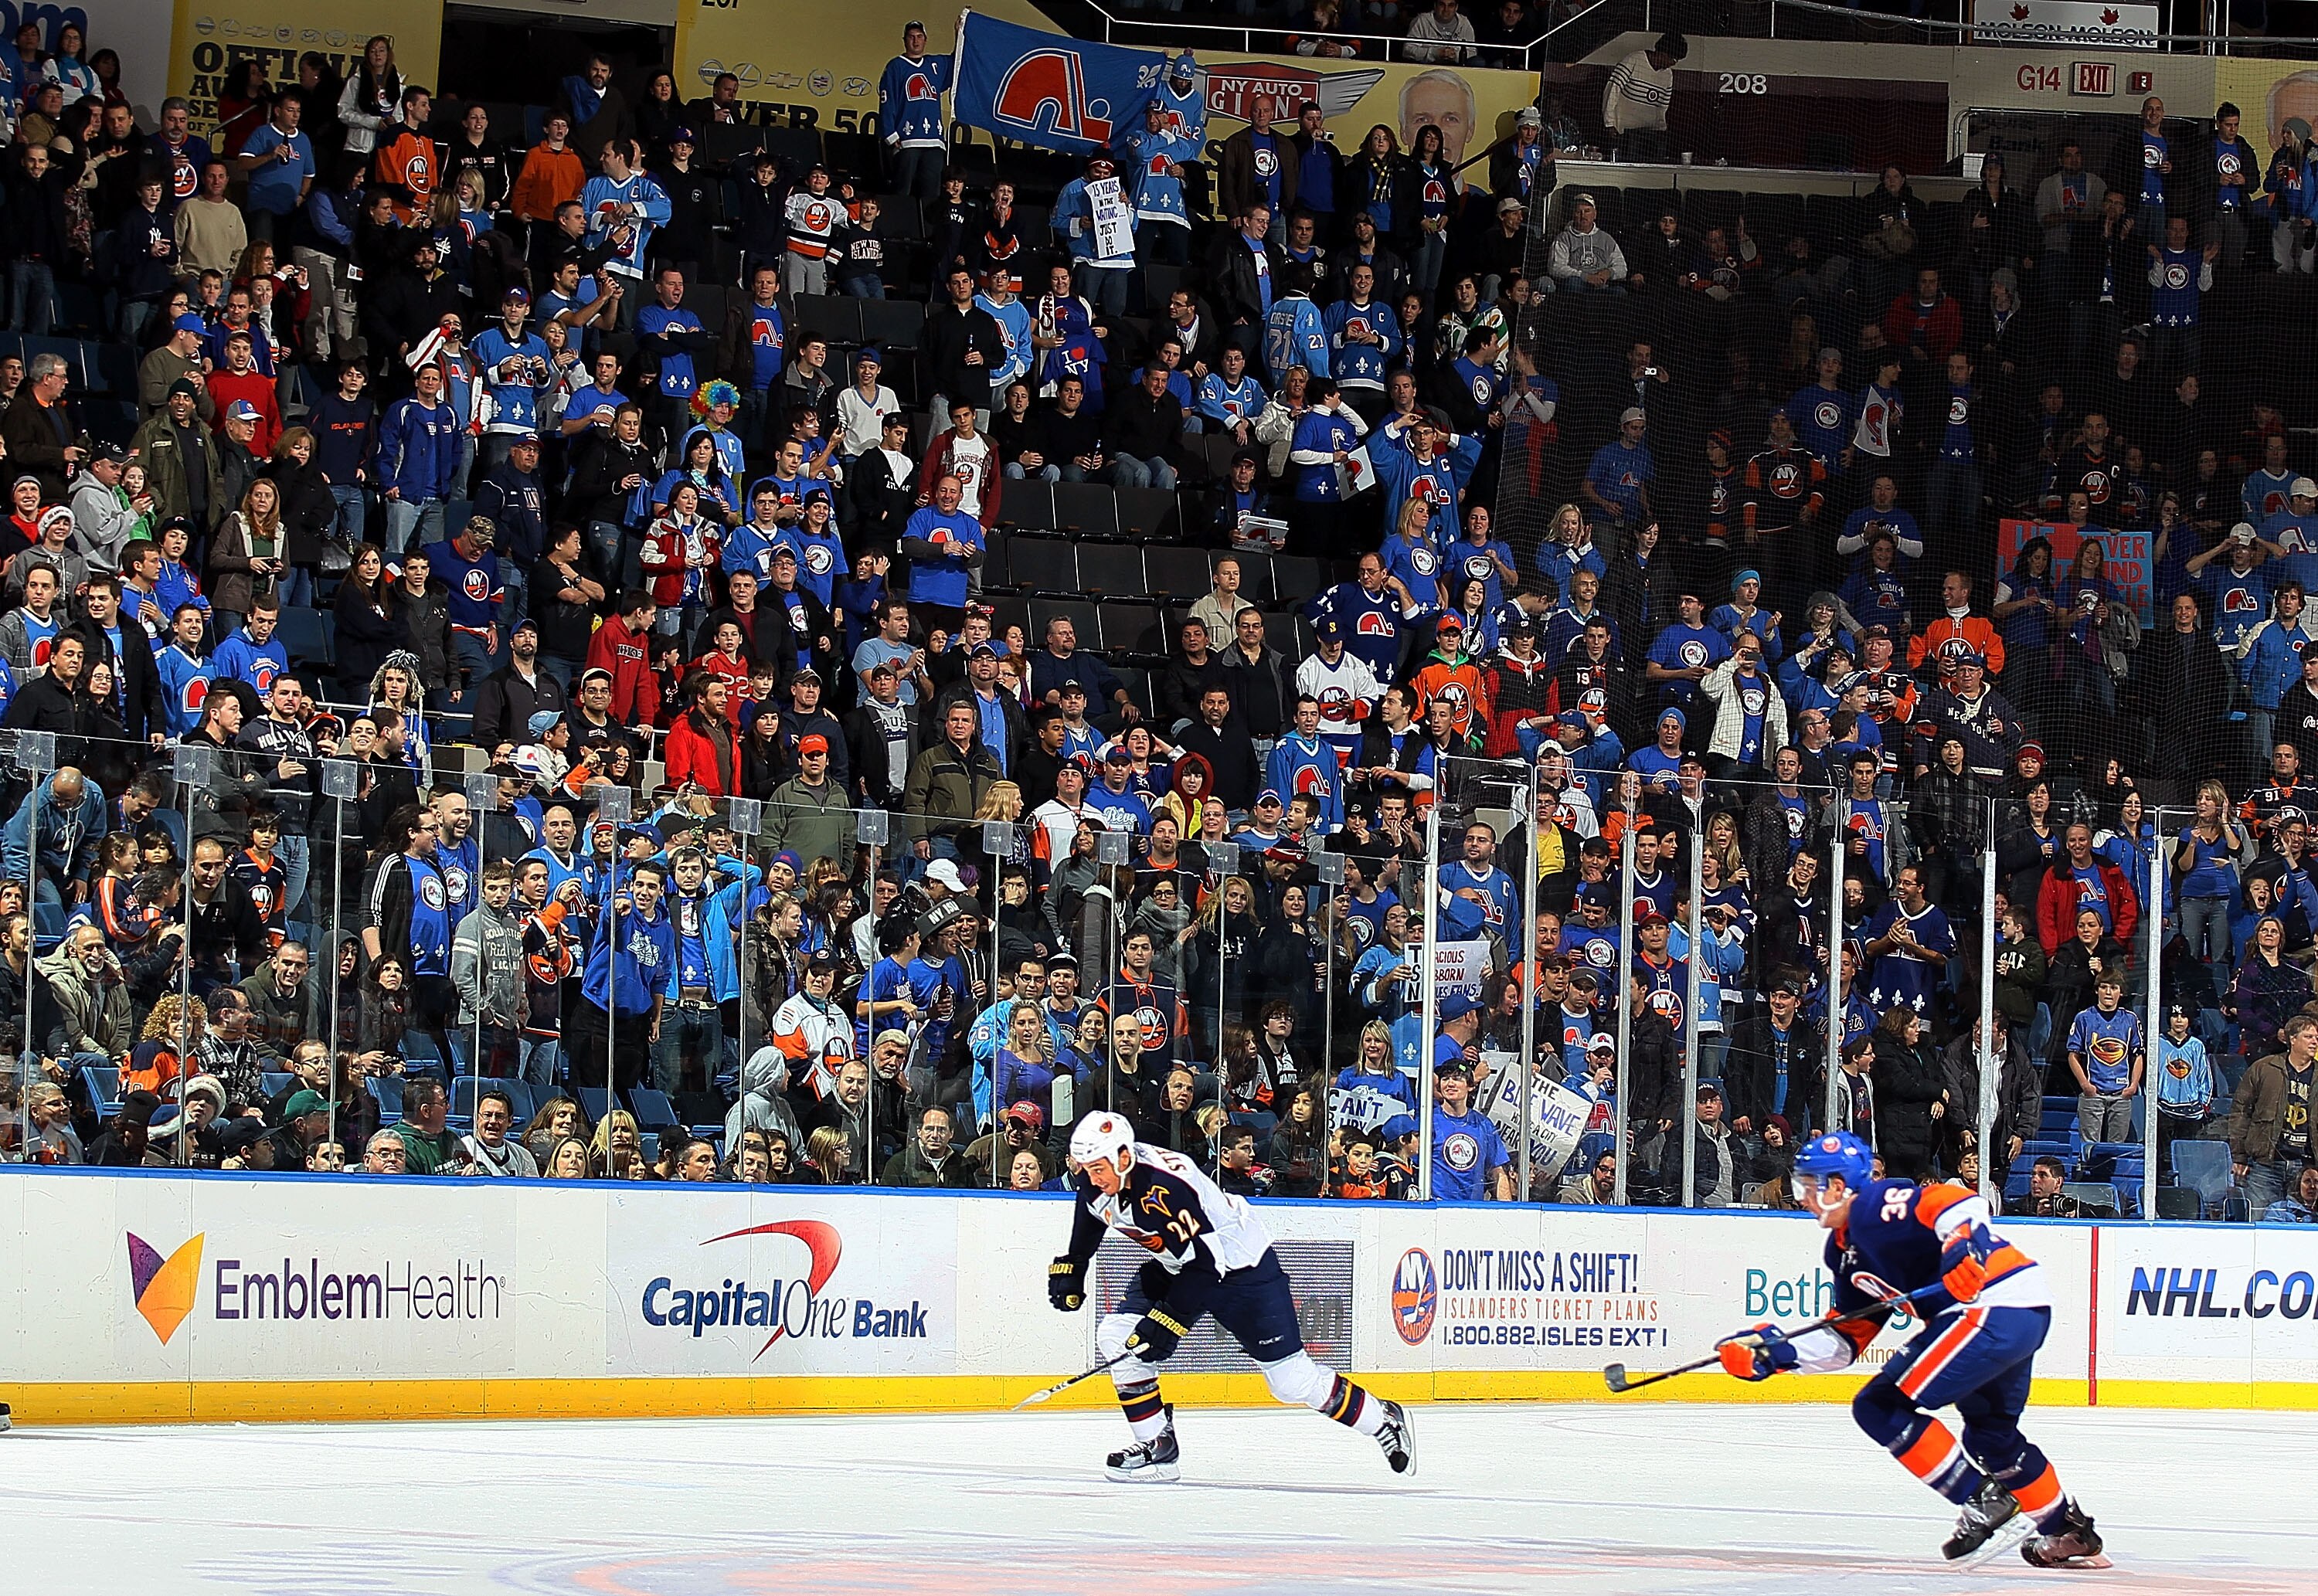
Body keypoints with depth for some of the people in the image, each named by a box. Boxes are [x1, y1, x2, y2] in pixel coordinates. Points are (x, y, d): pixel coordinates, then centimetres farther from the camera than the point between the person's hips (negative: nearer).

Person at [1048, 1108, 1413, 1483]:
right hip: (1174, 1266, 8)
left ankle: (1384, 1420, 14)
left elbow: (1204, 1259, -35)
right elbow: (1089, 1218, 15)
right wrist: (1070, 1268, 12)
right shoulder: (1094, 1183, -11)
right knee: (1116, 1336, -9)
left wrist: (1170, 1319, -35)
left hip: (1240, 1262, -8)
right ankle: (1158, 1447, 0)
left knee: (1292, 1378, -5)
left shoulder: (1164, 1188, -36)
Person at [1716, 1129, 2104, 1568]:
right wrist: (1780, 1353, 10)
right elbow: (1846, 1340, 21)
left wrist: (1962, 1248, -40)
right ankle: (2069, 1531, 39)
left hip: (1995, 1307, -11)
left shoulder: (1876, 1205, -10)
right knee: (1991, 1432, 28)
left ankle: (1982, 1499, -5)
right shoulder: (1845, 1249, 20)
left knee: (1882, 1407, -9)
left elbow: (1959, 1202, -25)